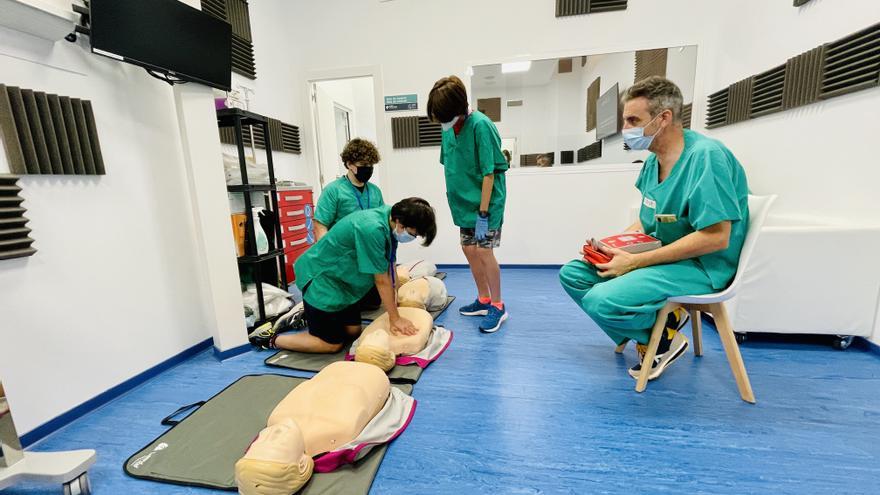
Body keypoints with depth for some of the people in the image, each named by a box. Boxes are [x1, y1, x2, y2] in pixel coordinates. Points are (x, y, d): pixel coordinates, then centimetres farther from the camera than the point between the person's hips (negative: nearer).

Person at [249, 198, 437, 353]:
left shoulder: (390, 218, -7)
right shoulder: (372, 229, -34)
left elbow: (389, 267, -4)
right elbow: (381, 280, -26)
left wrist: (394, 312, -3)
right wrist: (395, 318, -14)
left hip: (340, 280, 9)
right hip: (321, 279, -9)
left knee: (353, 331, 16)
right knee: (332, 344, 3)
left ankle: (304, 315, 33)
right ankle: (270, 339, 16)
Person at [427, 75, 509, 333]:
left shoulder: (480, 125, -19)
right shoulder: (448, 128, 1)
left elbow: (489, 173, -20)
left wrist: (483, 213, -20)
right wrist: (456, 198, 8)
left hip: (486, 202, -7)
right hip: (466, 201, 7)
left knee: (484, 251, -6)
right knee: (469, 249, 11)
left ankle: (498, 306, 12)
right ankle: (484, 299, 27)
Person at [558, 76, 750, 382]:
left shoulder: (706, 156, -19)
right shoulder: (654, 160, 6)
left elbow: (716, 238, -23)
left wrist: (635, 261, -23)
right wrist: (612, 243, -1)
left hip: (701, 265, -8)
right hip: (658, 256, 9)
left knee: (600, 301, -29)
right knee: (572, 274, 0)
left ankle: (664, 337, 2)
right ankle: (652, 326, 3)